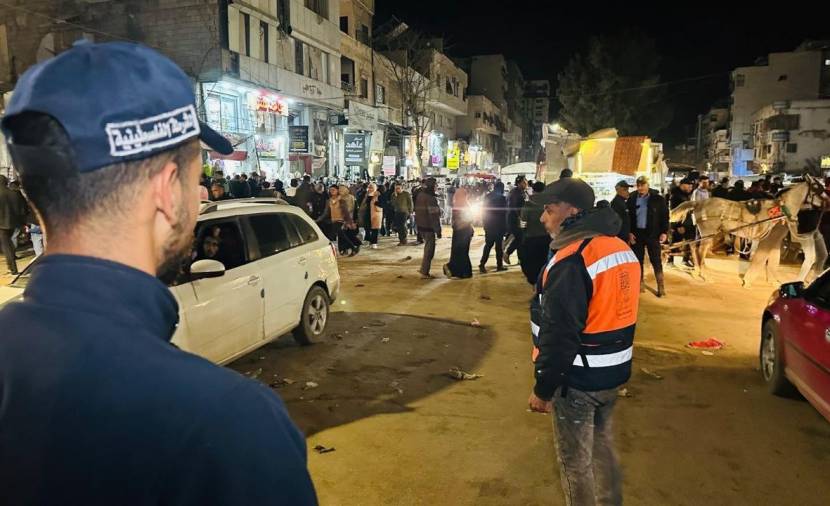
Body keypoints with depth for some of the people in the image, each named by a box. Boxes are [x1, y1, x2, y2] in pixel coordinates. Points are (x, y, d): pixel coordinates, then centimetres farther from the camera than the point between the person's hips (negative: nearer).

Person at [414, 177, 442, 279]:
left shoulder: (420, 195, 9)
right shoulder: (431, 198, -18)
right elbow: (434, 216, -20)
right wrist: (438, 230, -16)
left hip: (420, 225, 9)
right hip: (428, 227, -9)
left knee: (427, 248, 21)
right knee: (429, 249, -1)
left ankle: (424, 270, 24)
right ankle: (424, 273, 0)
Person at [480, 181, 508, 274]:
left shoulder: (487, 196, 5)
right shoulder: (501, 198, -11)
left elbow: (484, 210, 9)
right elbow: (504, 213, -9)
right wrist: (505, 227, -3)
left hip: (488, 225, 5)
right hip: (498, 225, -5)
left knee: (488, 245, 11)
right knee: (499, 245, 4)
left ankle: (482, 264, 0)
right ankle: (499, 265, 10)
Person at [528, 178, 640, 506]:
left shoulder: (571, 259, -24)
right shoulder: (621, 249, 5)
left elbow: (560, 335, -24)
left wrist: (543, 388, -15)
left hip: (577, 380, -9)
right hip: (613, 373, 9)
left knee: (576, 461, 8)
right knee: (603, 447, 24)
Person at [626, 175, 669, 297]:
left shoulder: (657, 199, -3)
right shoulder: (632, 199, 3)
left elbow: (665, 216, -1)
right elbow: (628, 217, 4)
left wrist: (664, 232, -8)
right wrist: (629, 232, -4)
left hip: (653, 233, -2)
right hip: (637, 233, 3)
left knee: (656, 260, -1)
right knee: (638, 259, 9)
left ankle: (661, 286, 5)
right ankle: (639, 283, 20)